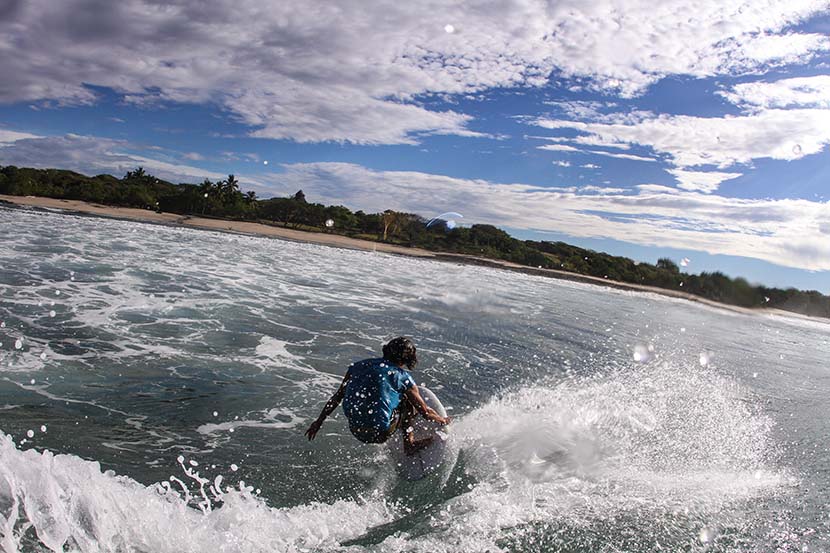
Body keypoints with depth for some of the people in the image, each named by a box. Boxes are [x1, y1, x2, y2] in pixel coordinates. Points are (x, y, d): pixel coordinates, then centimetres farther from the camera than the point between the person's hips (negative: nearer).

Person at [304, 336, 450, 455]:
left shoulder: (359, 366, 6)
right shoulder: (403, 377, -5)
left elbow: (337, 398, 11)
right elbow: (425, 411, 4)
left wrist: (318, 422, 21)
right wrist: (443, 420, 24)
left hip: (355, 429, 5)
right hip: (378, 433, -5)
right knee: (409, 402, 16)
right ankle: (410, 443, 18)